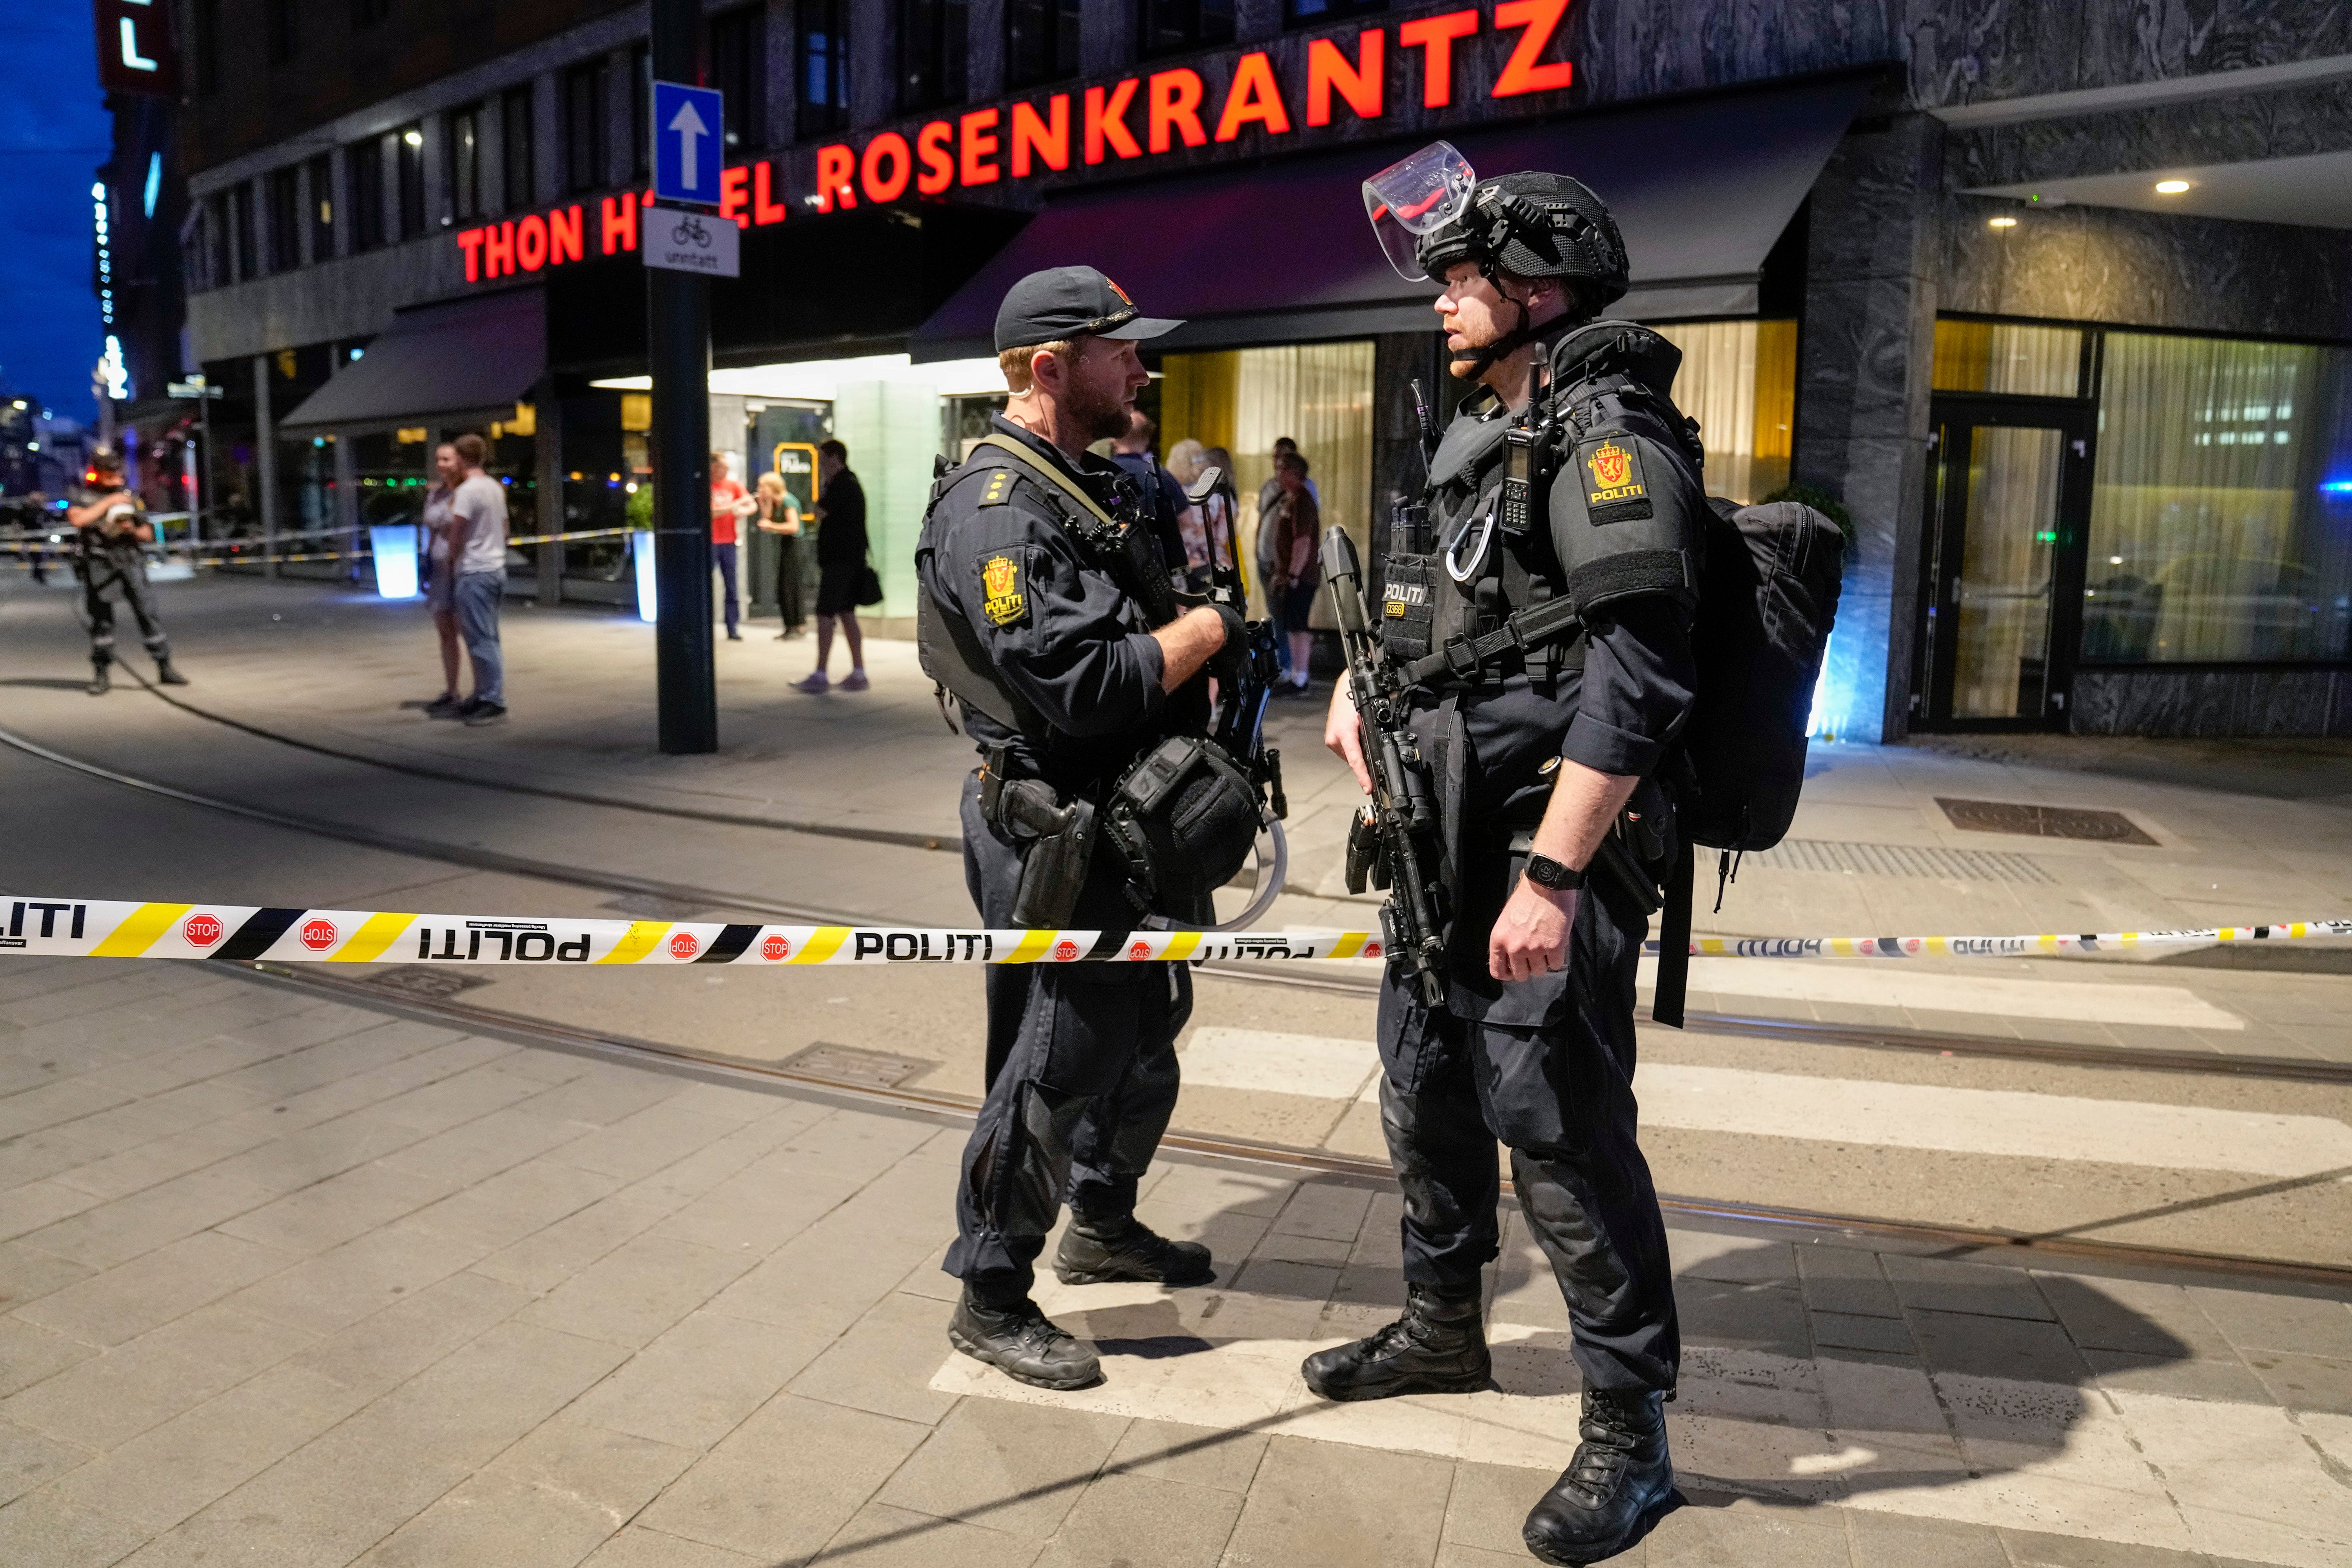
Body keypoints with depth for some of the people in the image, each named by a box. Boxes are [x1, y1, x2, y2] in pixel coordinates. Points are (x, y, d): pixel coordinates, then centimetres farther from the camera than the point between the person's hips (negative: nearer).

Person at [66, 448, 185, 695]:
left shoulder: (129, 496, 14)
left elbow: (148, 534, 15)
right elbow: (78, 519, -17)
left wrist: (133, 530, -8)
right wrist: (108, 502, -12)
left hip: (131, 562, 2)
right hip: (99, 565, -2)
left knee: (148, 613, -3)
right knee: (102, 619, 2)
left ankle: (165, 668, 0)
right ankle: (102, 674, 9)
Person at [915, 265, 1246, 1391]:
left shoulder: (1095, 484, 14)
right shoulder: (996, 507, -19)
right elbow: (1078, 688, -28)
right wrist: (1211, 628, -17)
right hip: (1054, 830, -10)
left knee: (1145, 1034, 22)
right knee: (1057, 1063, 0)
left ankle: (1104, 1225, 42)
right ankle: (991, 1299, 19)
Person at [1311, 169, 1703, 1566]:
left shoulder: (1608, 437, -14)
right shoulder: (1487, 435, 15)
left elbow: (1637, 679, -25)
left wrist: (1552, 875, -29)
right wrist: (1365, 673, 15)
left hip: (1553, 850, -10)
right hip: (1452, 838, 10)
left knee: (1557, 1121, -4)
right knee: (1427, 1085, 19)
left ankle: (1630, 1432, 15)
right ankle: (1443, 1330, 40)